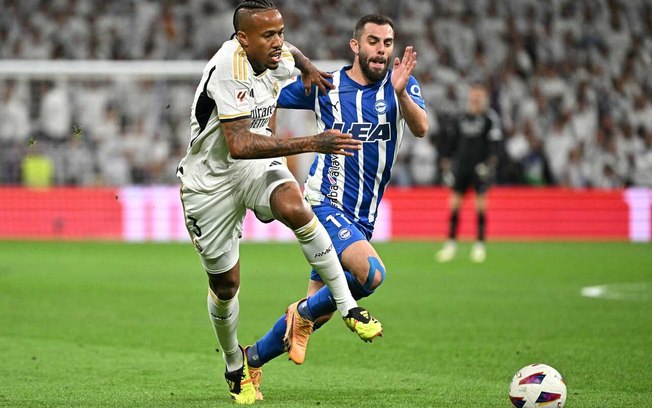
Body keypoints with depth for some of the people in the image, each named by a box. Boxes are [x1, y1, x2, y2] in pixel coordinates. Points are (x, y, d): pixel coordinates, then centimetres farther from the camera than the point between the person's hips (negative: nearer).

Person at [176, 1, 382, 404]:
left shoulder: (279, 60, -5)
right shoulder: (228, 71, -29)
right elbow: (239, 145, -39)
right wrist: (311, 144, -41)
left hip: (258, 165, 4)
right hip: (210, 180, -4)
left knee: (295, 208, -30)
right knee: (225, 284, 6)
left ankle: (349, 308, -23)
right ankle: (234, 364, 34)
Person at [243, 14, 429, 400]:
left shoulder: (402, 85, 1)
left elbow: (421, 128, -18)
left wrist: (401, 92, -34)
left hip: (362, 219, 4)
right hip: (325, 205, -4)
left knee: (318, 309, 9)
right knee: (372, 273, -29)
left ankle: (252, 358, 28)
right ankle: (304, 313, -5)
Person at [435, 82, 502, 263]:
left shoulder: (490, 117, -2)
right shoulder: (463, 117, 12)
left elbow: (494, 141, -7)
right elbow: (454, 141, 19)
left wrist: (491, 160, -19)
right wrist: (446, 159, 13)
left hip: (480, 167, -4)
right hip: (461, 165, 5)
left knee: (480, 204, -5)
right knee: (454, 202, -1)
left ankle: (479, 245, 2)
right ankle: (451, 244, 4)